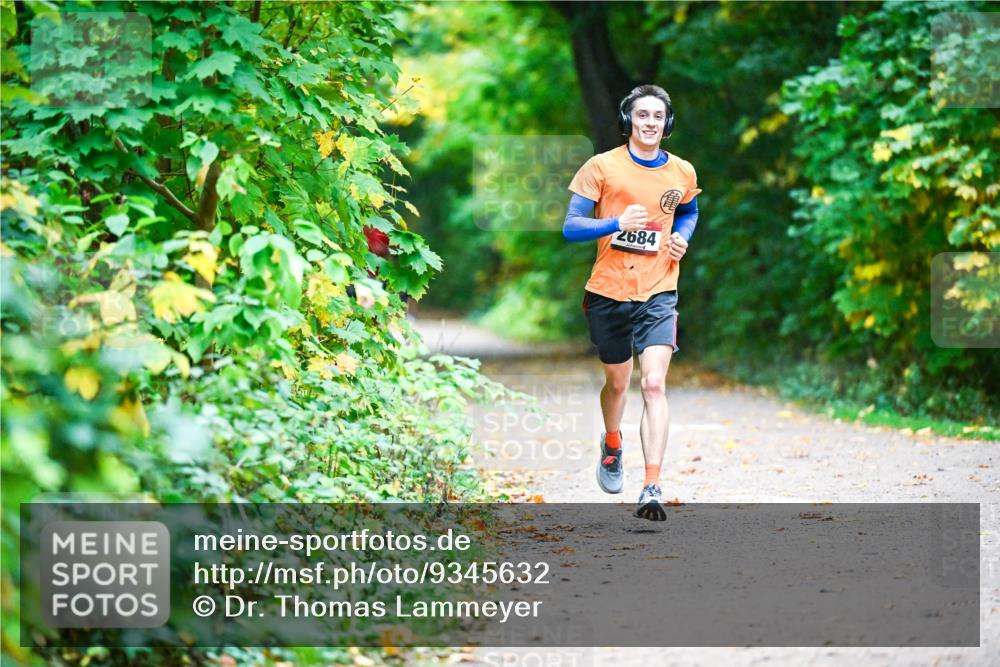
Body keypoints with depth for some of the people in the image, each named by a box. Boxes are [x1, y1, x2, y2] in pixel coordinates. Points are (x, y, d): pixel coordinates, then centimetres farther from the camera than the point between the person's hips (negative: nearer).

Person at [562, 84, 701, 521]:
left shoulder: (682, 173, 4)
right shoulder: (602, 167, -5)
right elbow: (570, 227, -8)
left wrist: (682, 237, 5)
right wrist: (618, 224, -24)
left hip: (658, 293, 0)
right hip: (609, 293, 0)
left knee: (654, 384, -15)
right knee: (617, 382, 16)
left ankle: (652, 489, -17)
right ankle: (611, 446, 49)